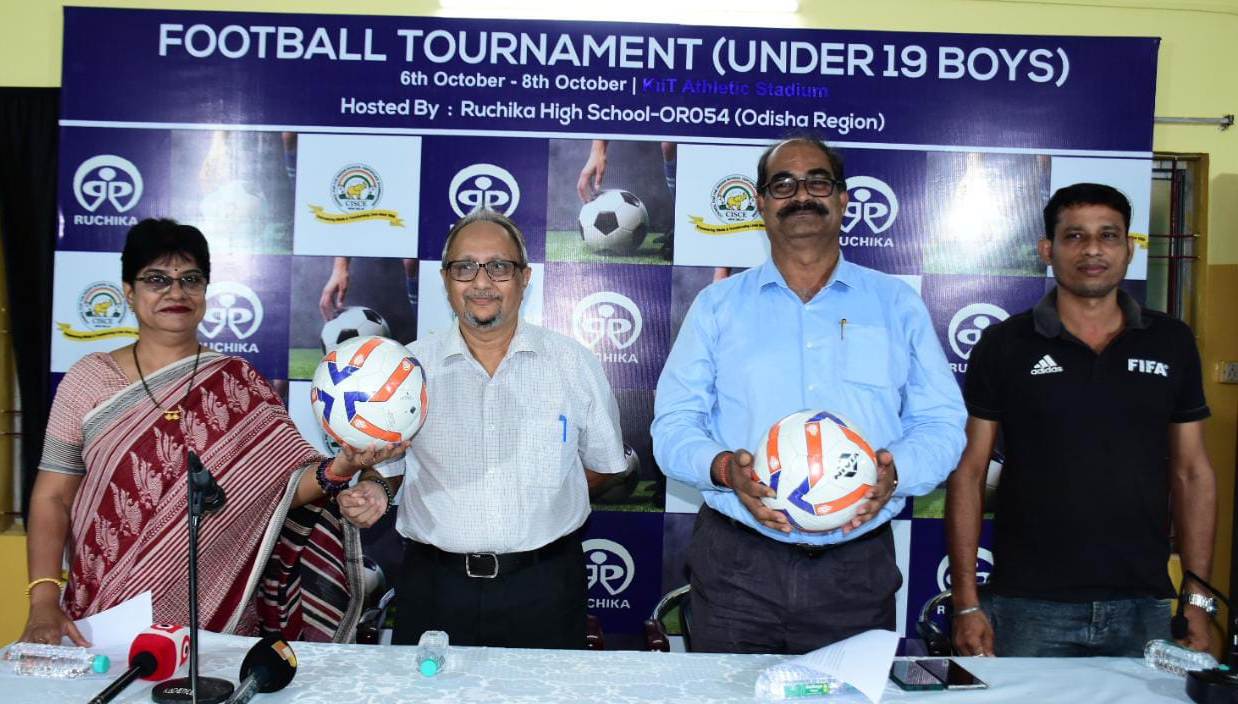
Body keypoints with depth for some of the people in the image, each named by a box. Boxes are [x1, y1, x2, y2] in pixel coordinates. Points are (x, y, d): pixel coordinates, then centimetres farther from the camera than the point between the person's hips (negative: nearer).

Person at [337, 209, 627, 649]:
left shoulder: (574, 363, 1)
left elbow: (602, 464, 9)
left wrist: (544, 506, -2)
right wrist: (371, 493, -12)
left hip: (544, 585, 0)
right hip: (434, 584, 1)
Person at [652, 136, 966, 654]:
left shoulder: (897, 304, 9)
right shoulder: (717, 305, 7)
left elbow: (941, 423, 6)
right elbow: (674, 424, 2)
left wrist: (895, 472, -15)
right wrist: (724, 468, -18)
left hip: (858, 569, 1)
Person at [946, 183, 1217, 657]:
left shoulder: (1172, 343, 5)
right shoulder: (1004, 345, -3)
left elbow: (1192, 473, 8)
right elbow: (968, 472, -3)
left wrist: (1197, 600, 3)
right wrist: (966, 603, -7)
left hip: (1143, 608, 3)